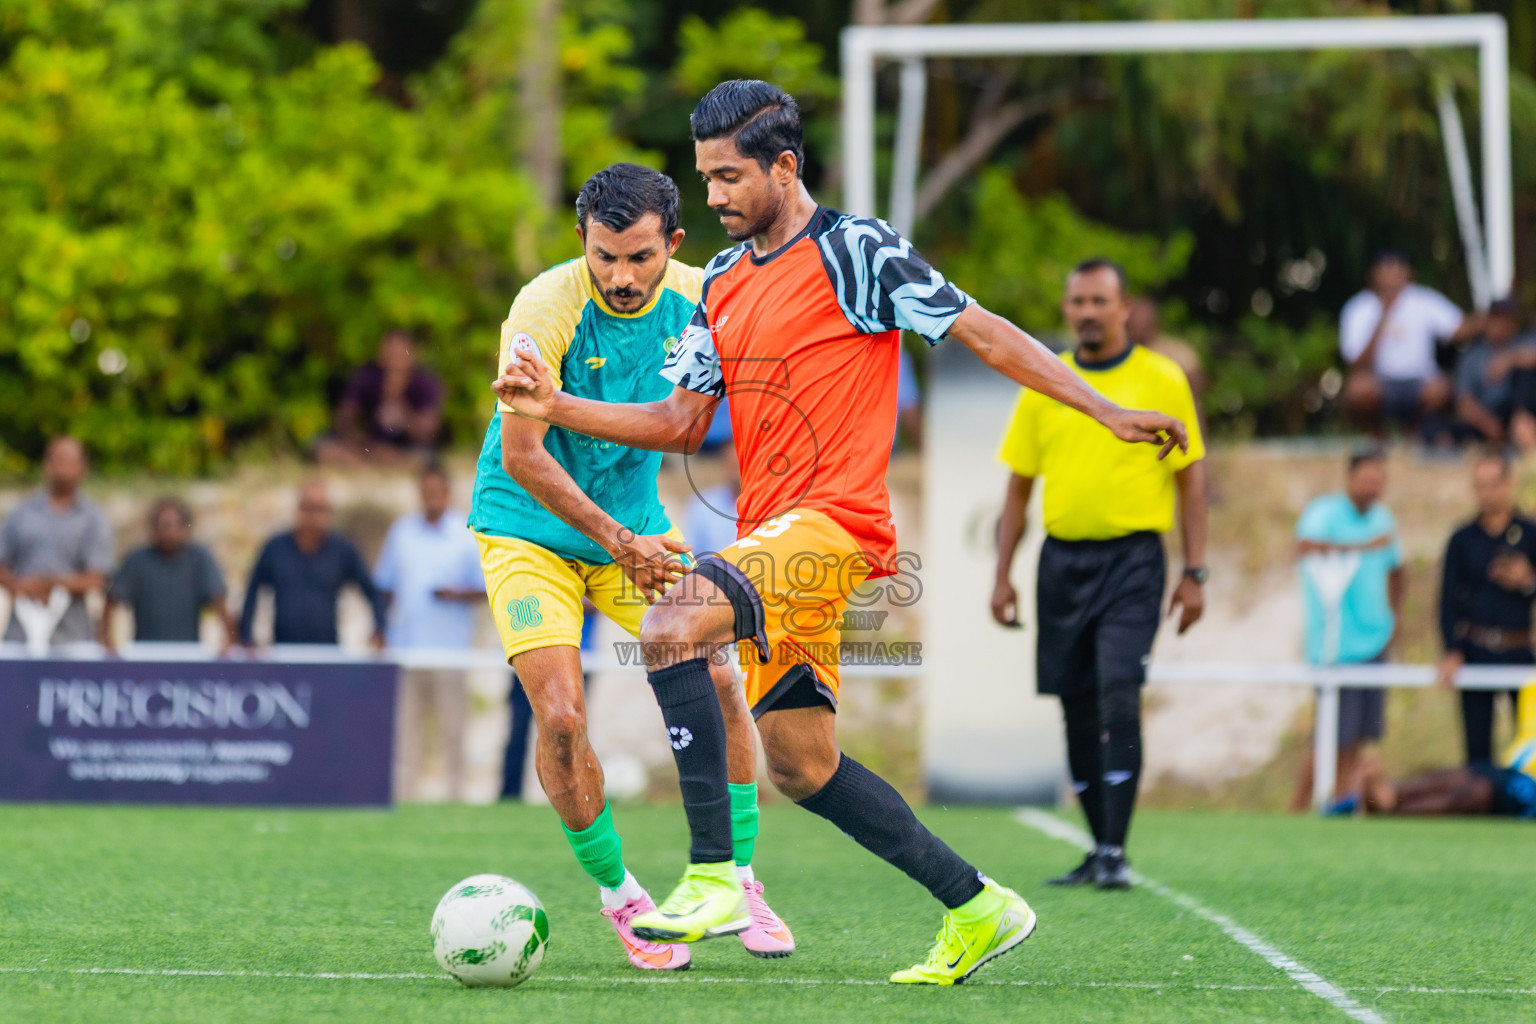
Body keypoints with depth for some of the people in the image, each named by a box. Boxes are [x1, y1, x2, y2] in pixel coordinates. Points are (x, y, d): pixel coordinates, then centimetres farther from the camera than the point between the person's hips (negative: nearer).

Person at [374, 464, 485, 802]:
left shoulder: (468, 536, 5)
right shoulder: (402, 531, 14)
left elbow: (484, 589, 4)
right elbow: (384, 585, 18)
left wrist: (457, 594, -14)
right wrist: (380, 626, 7)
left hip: (449, 644, -3)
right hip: (405, 643, 3)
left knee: (451, 724, -4)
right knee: (406, 722, -1)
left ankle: (455, 792, -1)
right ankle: (406, 791, 1)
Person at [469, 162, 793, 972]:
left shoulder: (694, 299, -9)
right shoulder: (545, 309, -25)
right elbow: (521, 455, -27)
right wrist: (619, 541, -30)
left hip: (636, 523, 5)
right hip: (529, 532, -4)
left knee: (714, 683, -7)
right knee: (560, 716, -18)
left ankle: (736, 881, 11)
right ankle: (618, 896, 3)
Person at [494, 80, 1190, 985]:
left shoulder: (855, 251, -5)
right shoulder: (723, 283, 17)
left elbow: (983, 333, -5)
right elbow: (682, 423, 17)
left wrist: (1107, 411, -9)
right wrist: (556, 407, 5)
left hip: (835, 523, -8)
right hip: (772, 537, 9)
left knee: (670, 627, -28)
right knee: (801, 765, 9)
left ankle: (712, 878, -26)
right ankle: (977, 909, 20)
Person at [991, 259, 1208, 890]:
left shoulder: (1161, 380, 1)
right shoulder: (1043, 384, 9)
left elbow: (1191, 479, 2)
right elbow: (1019, 486, 13)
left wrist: (1194, 573, -4)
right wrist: (1002, 575, 6)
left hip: (1132, 557, -4)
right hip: (1062, 559, 4)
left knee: (1119, 695, -17)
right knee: (1077, 710, 6)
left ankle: (1116, 853, -16)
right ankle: (1099, 851, 16)